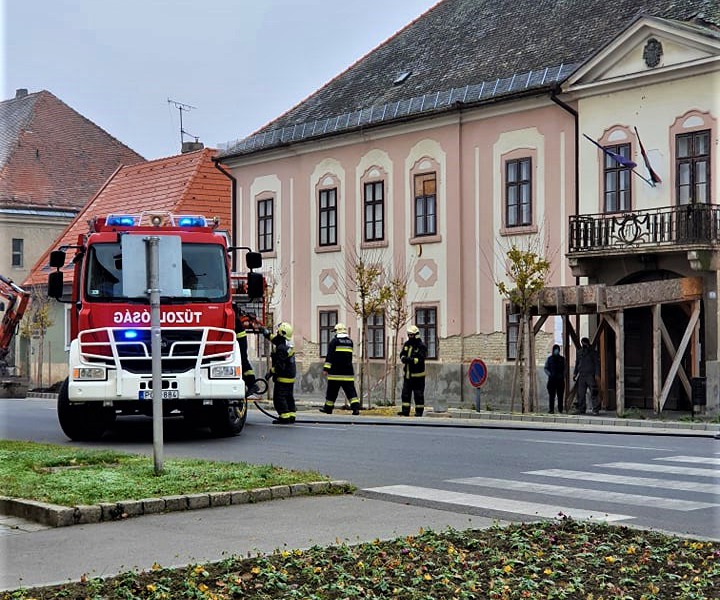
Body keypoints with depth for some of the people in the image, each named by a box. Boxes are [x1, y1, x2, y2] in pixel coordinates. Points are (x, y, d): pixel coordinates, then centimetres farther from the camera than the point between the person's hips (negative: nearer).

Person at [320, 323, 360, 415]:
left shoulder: (334, 341, -4)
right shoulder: (350, 341, 11)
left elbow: (329, 356, -10)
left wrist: (326, 368, -12)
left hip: (336, 372, -4)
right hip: (348, 371, 4)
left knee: (332, 390, 6)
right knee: (350, 390, 0)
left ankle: (328, 408, 15)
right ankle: (356, 407, -13)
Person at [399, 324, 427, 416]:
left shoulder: (422, 346, -11)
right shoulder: (406, 344, 10)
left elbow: (420, 359, -19)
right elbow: (402, 355, 7)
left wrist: (411, 360, -31)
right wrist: (403, 358, -17)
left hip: (417, 374, -6)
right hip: (407, 374, 6)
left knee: (418, 394, 0)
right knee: (405, 393, 6)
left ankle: (419, 412, 6)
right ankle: (405, 411, 11)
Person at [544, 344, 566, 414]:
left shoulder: (562, 359, 11)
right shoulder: (549, 358, 9)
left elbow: (565, 369, 14)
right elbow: (546, 368, 9)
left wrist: (563, 376, -1)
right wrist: (549, 374, -7)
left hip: (560, 379, 1)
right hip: (552, 379, -1)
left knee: (560, 395, 0)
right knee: (551, 395, -4)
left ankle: (560, 409, 4)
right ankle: (551, 409, -2)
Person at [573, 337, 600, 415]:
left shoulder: (593, 352, 2)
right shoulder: (579, 352, 15)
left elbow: (597, 364, -1)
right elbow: (577, 363, 22)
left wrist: (597, 374, -10)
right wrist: (575, 373, 14)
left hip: (590, 375, -5)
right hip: (581, 375, 5)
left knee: (594, 393, -8)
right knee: (581, 394, 4)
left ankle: (596, 409, -6)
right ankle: (581, 409, 10)